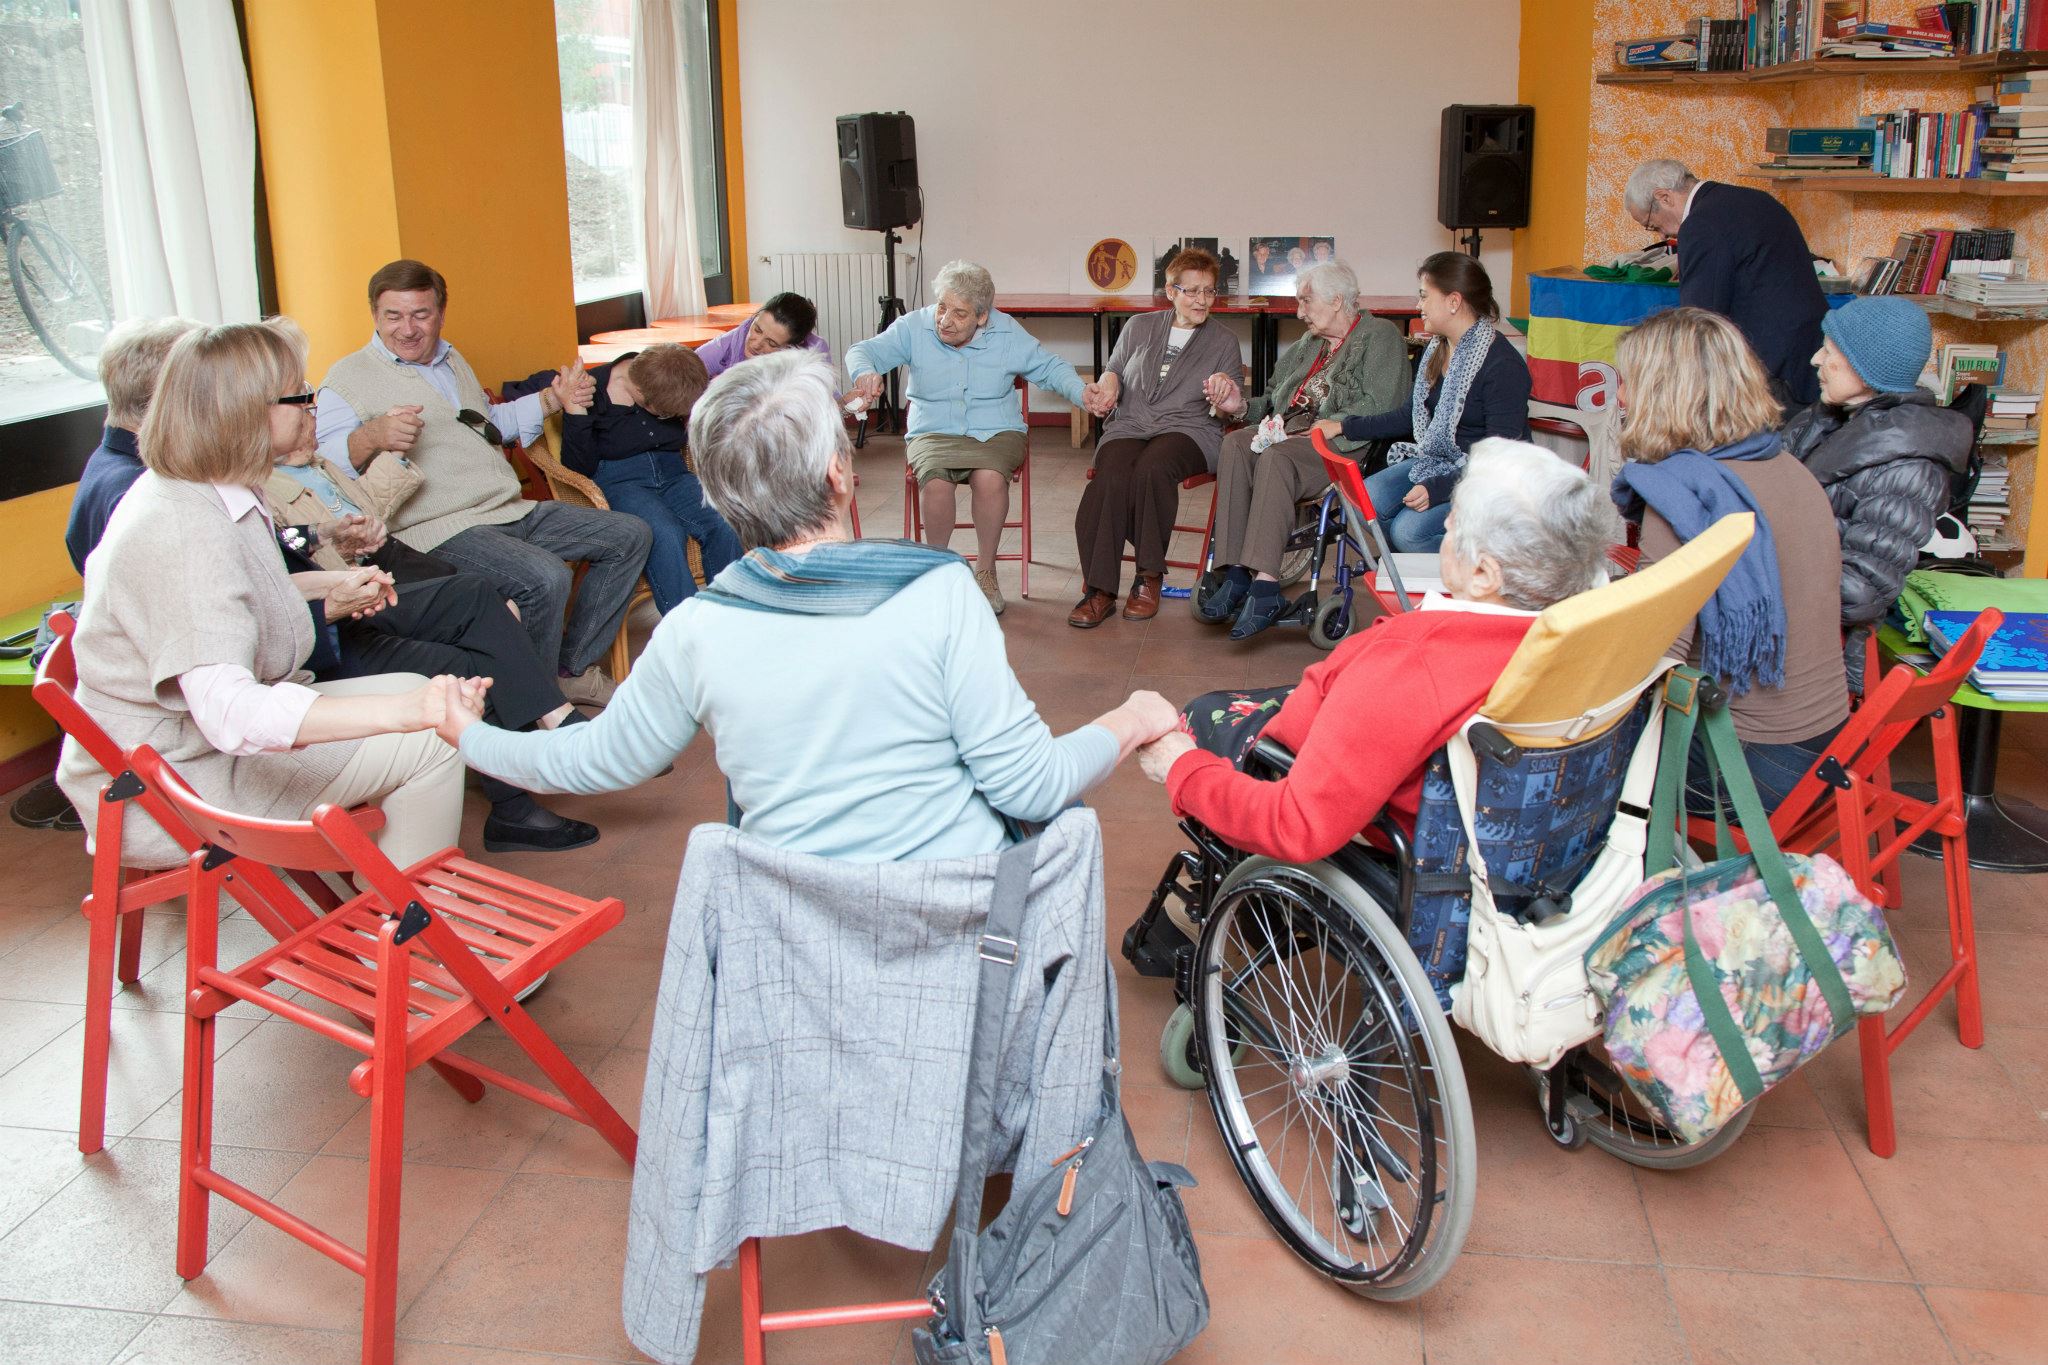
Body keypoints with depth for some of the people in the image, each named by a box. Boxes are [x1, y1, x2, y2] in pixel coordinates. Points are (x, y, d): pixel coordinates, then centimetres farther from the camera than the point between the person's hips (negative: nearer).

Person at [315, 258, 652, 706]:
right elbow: (322, 459, -17)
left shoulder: (452, 360, 22)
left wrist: (553, 398, 24)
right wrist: (371, 437, -37)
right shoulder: (349, 376, -3)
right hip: (442, 530, -9)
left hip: (513, 512, 9)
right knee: (545, 578, -33)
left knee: (630, 535, 6)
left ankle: (572, 669, 9)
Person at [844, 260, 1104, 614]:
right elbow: (864, 350, -10)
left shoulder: (1007, 332, 3)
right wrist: (865, 372, -35)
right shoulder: (914, 327, -1)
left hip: (997, 433, 0)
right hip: (934, 434, 0)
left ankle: (985, 571, -11)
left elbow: (1050, 367, 7)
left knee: (990, 478, -34)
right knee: (936, 481, -34)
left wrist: (1080, 392, -12)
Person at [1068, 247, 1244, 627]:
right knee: (1109, 479, -33)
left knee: (1150, 470, -37)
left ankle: (1149, 578, -23)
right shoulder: (1139, 327, 20)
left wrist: (1224, 390, -10)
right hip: (1128, 426, 2)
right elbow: (1113, 372, 26)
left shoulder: (1224, 341, 15)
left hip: (1187, 429, -2)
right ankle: (1099, 590, -29)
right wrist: (1110, 380, 1)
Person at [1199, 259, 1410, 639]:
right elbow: (1274, 402, 28)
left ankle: (1264, 586, -42)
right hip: (1289, 432, 7)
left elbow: (1378, 408, -11)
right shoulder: (1306, 345, 29)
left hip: (1344, 443, -7)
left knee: (1276, 457, -36)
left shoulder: (1380, 336, 4)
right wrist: (1242, 406, 7)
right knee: (1235, 444, -25)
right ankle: (1236, 574, -33)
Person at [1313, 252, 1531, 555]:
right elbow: (1412, 415, 18)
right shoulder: (1437, 349, 7)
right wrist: (1344, 427, 16)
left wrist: (1437, 489, -30)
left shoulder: (1503, 365, -21)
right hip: (1435, 460, 8)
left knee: (1409, 529, -26)